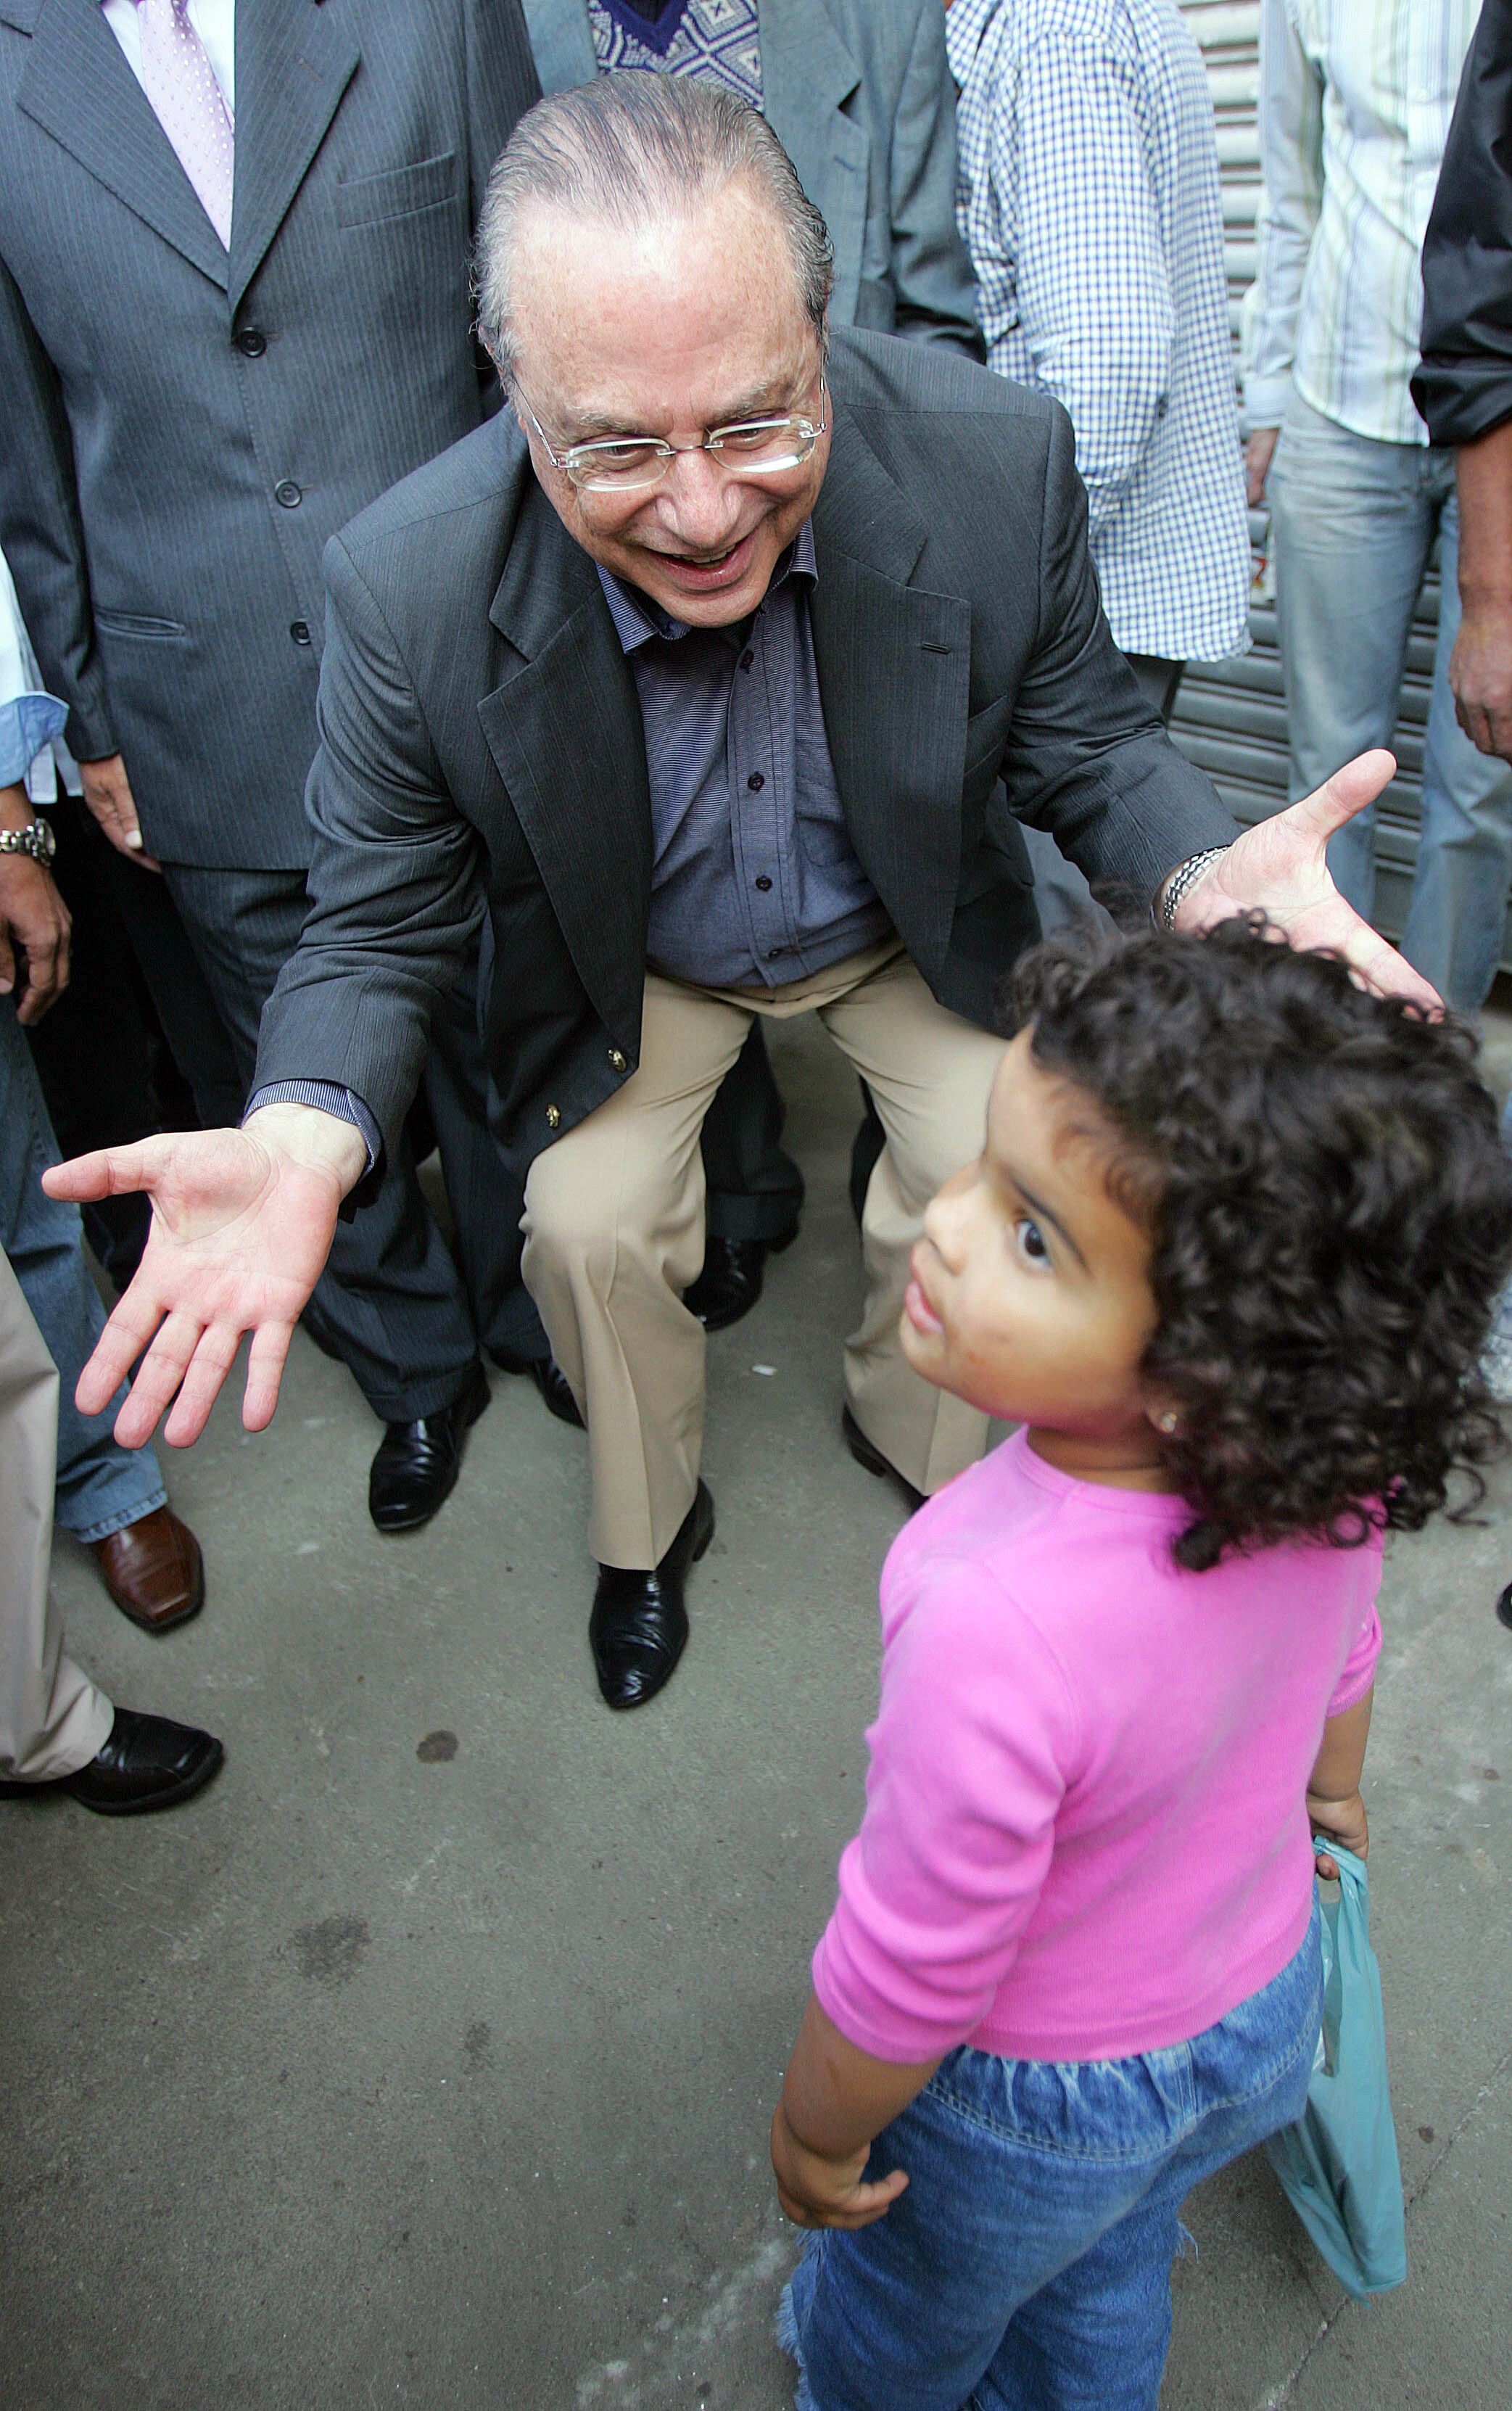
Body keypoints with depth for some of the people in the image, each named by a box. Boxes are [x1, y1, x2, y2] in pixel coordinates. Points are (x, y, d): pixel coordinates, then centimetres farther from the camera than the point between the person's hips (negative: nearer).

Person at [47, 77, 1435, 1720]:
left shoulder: (998, 461, -28)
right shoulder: (407, 586, -31)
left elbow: (1086, 742, -12)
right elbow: (380, 924, -19)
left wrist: (1208, 876, -36)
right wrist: (304, 1139, -40)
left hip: (911, 926, 1)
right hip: (632, 965, 0)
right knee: (587, 1227, -14)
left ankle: (914, 1433, 23)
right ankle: (646, 1526, 20)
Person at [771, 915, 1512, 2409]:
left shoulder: (998, 1625, -46)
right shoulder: (1324, 1460, -25)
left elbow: (914, 1963, -30)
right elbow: (1340, 1661, -3)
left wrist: (816, 2127, -9)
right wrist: (1326, 1787, 19)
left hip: (1034, 2091, -5)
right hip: (1263, 2003, 5)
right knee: (1105, 2289, 37)